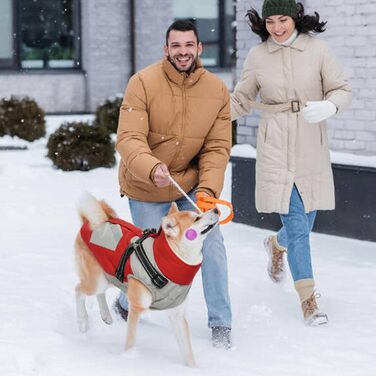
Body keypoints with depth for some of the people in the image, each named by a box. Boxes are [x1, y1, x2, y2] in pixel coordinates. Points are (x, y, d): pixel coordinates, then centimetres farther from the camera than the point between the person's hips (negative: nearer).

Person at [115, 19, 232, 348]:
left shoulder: (217, 90, -10)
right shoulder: (143, 83, -20)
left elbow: (217, 148, -9)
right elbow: (129, 139, -26)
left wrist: (208, 189, -23)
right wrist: (152, 169, -44)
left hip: (191, 183, 3)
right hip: (146, 187, -2)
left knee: (211, 243, -8)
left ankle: (221, 323, 6)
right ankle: (127, 304, 36)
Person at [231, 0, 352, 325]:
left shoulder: (317, 49, -3)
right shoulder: (257, 56, 0)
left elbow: (342, 90, -1)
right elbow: (241, 101, 10)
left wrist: (328, 107, -23)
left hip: (312, 149, 1)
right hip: (276, 149, -1)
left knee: (305, 222, 13)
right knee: (296, 225, -7)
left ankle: (277, 245, 49)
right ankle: (308, 299, 2)